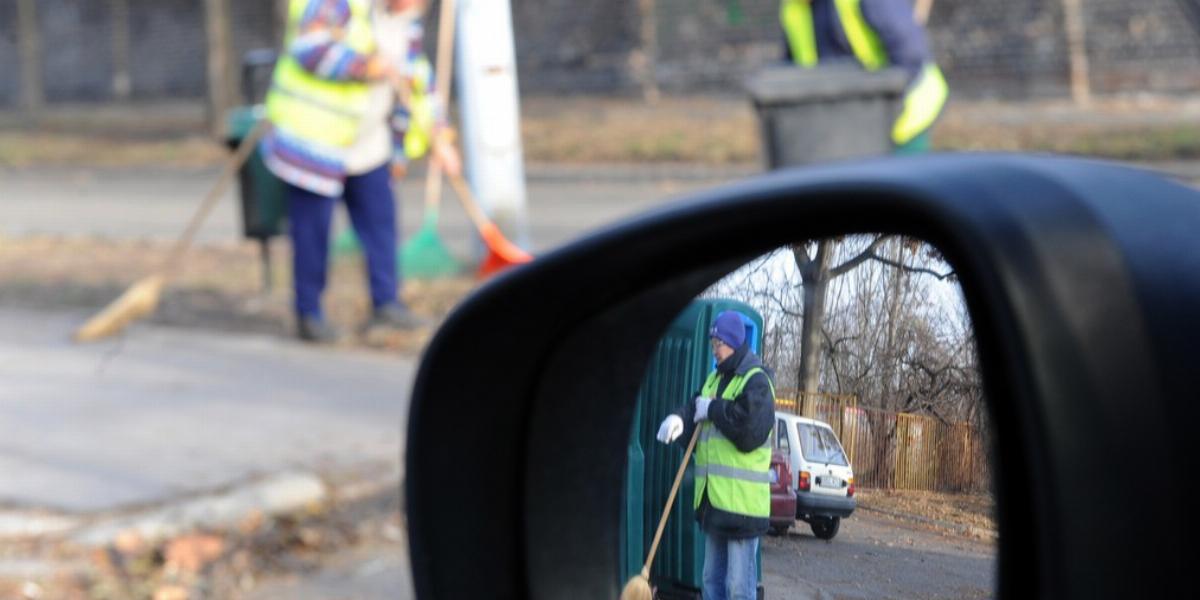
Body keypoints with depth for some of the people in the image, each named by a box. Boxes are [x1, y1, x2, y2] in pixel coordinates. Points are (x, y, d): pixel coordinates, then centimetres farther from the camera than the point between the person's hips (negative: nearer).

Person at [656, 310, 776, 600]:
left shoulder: (756, 381, -8)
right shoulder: (714, 379, 17)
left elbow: (750, 430, -21)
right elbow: (696, 408, 11)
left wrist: (713, 410, -12)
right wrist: (679, 418, -12)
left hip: (741, 500, -8)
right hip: (713, 498, 8)